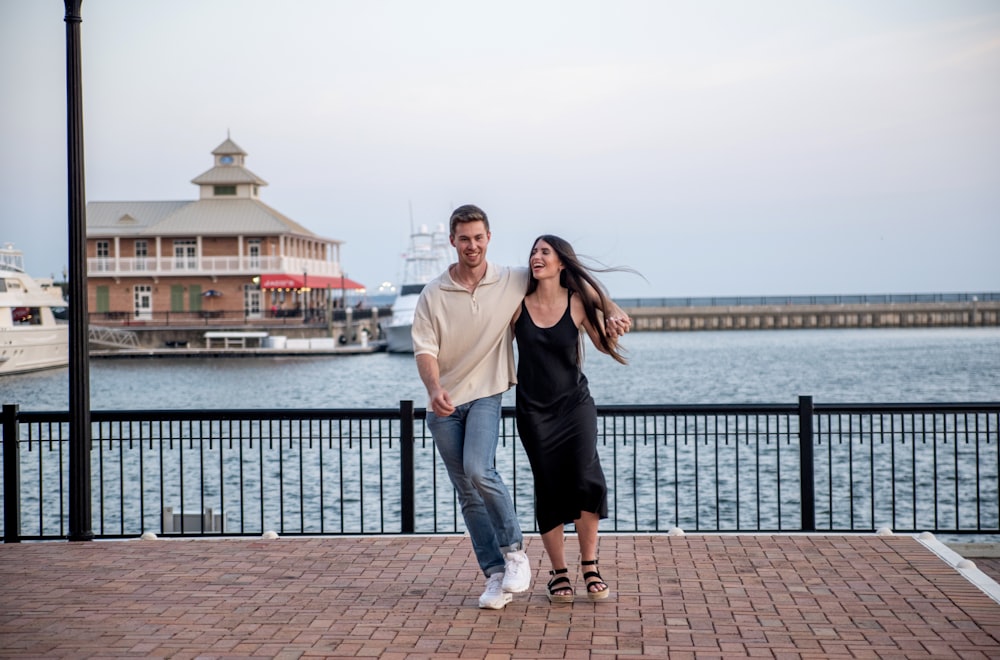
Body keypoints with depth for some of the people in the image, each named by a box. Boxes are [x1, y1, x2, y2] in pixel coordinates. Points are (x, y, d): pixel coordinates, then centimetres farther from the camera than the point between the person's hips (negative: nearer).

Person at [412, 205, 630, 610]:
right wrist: (435, 389, -27)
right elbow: (424, 348, -7)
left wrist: (612, 310, -4)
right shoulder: (433, 294, -1)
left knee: (478, 470, -25)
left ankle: (515, 551, -7)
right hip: (444, 405, 2)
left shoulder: (513, 282, -1)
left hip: (485, 396, -2)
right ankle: (496, 576, 8)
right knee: (468, 495, 3)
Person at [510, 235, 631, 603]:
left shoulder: (578, 303, -3)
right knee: (549, 489, 1)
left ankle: (590, 568, -3)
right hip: (534, 410, 1)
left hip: (575, 405, -1)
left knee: (586, 481, -16)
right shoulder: (518, 305, -2)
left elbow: (607, 346, 4)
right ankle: (558, 573, 14)